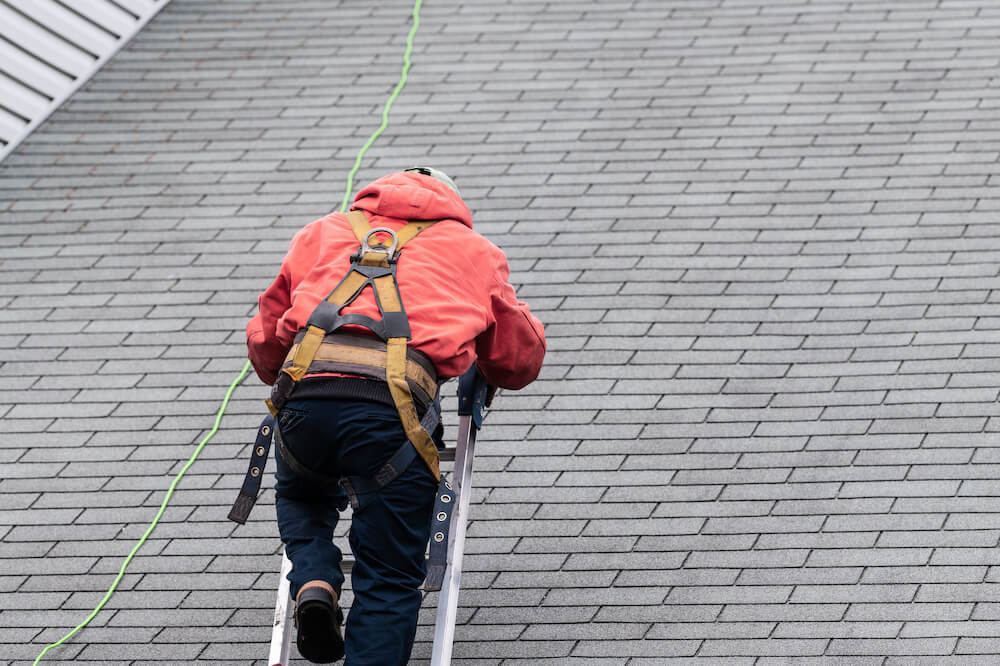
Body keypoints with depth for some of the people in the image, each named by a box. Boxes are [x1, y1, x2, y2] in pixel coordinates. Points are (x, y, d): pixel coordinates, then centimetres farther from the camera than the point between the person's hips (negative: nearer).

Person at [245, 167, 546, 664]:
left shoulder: (320, 234, 33)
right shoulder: (472, 250, 29)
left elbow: (264, 346, 38)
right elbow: (521, 359, 36)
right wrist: (483, 370, 59)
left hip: (303, 398, 2)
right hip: (394, 408, -2)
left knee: (301, 495, 35)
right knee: (389, 582, 8)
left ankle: (313, 582, 9)